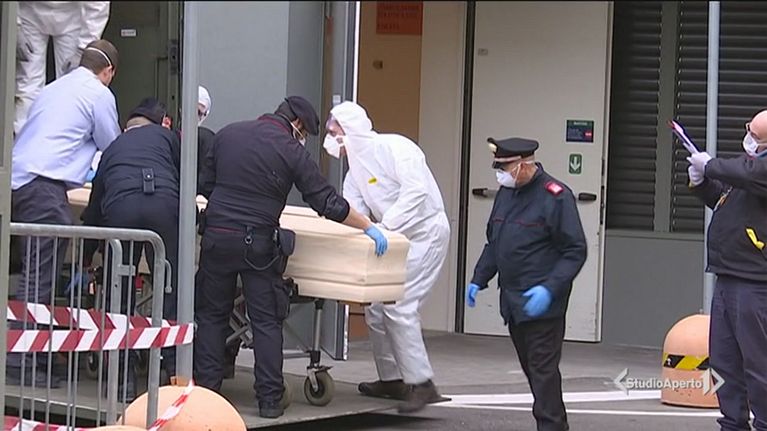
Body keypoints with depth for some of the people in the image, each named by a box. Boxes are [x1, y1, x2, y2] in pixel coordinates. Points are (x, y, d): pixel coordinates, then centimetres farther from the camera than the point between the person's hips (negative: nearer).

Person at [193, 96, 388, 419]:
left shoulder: (227, 135, 8)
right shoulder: (292, 152, -4)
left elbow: (205, 185, 16)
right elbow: (328, 203, -3)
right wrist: (368, 227, 7)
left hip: (216, 237, 3)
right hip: (258, 244, -3)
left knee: (212, 315, 13)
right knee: (266, 321, 4)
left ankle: (206, 389, 9)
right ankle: (269, 399, 3)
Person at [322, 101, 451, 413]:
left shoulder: (394, 147, -15)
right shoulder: (355, 170, 11)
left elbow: (416, 190, -26)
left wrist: (385, 226, -29)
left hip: (424, 232, -9)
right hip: (396, 240, 9)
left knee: (399, 306, -16)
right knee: (375, 307, 8)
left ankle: (422, 385, -14)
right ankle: (391, 378, 19)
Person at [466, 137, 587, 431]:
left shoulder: (555, 197, -13)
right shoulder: (506, 193, 12)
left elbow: (575, 252, -13)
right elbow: (493, 242, 23)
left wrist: (550, 289, -22)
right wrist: (479, 280, 13)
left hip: (541, 302, -8)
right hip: (512, 301, 8)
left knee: (543, 369, -8)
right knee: (530, 367, 13)